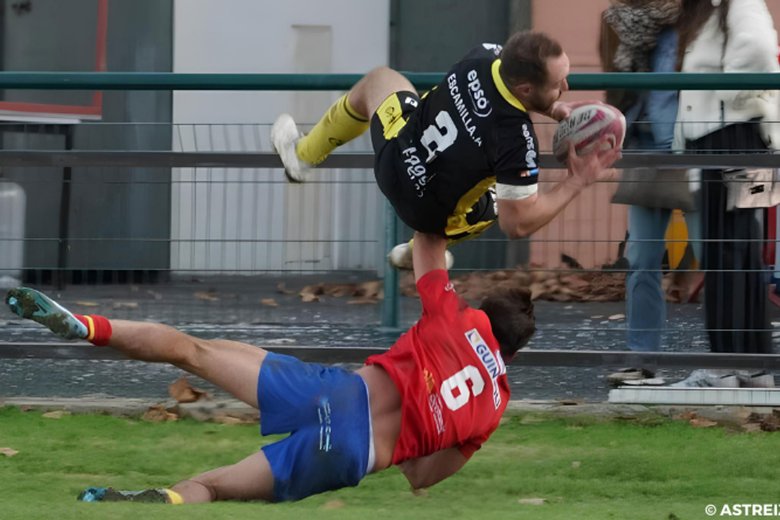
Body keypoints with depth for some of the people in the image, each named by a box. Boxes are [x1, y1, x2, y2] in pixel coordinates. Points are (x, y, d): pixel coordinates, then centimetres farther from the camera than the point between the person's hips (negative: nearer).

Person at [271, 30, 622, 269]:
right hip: (430, 214, -3)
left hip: (396, 152, 3)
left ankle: (302, 155, 50)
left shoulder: (486, 56, -22)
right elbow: (518, 224, -28)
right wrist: (577, 182, -24)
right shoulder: (518, 143, -36)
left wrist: (556, 110, -7)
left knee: (379, 79, 34)